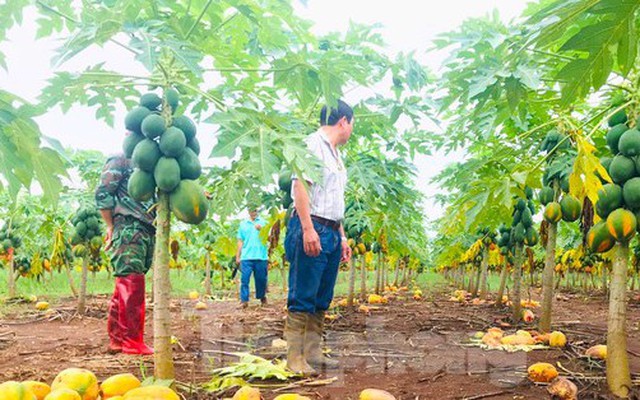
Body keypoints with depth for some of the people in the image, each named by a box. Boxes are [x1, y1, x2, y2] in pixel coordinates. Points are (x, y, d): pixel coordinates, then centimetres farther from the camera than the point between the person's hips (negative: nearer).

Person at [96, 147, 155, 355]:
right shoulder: (120, 161, 2)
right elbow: (102, 193, -6)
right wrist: (110, 226, -8)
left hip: (147, 231, 8)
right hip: (128, 228, -8)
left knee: (125, 288, 10)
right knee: (132, 285, -12)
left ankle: (117, 338, 14)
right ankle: (133, 342, -10)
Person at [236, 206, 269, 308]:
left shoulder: (263, 222, 9)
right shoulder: (243, 224, 13)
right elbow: (240, 241, 13)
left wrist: (261, 229, -18)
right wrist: (237, 256, 9)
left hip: (261, 256, 0)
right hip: (246, 257, 1)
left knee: (261, 279, 6)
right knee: (244, 279, -7)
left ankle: (262, 297, 25)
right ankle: (244, 300, -7)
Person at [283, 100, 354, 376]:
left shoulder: (336, 155, 23)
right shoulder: (313, 143, -5)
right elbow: (300, 185, -16)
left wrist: (342, 237, 21)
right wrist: (308, 229, -23)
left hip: (331, 233, 9)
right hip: (311, 229, -9)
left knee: (322, 300, 9)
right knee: (302, 298, -8)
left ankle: (313, 354, 15)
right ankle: (295, 358, -5)